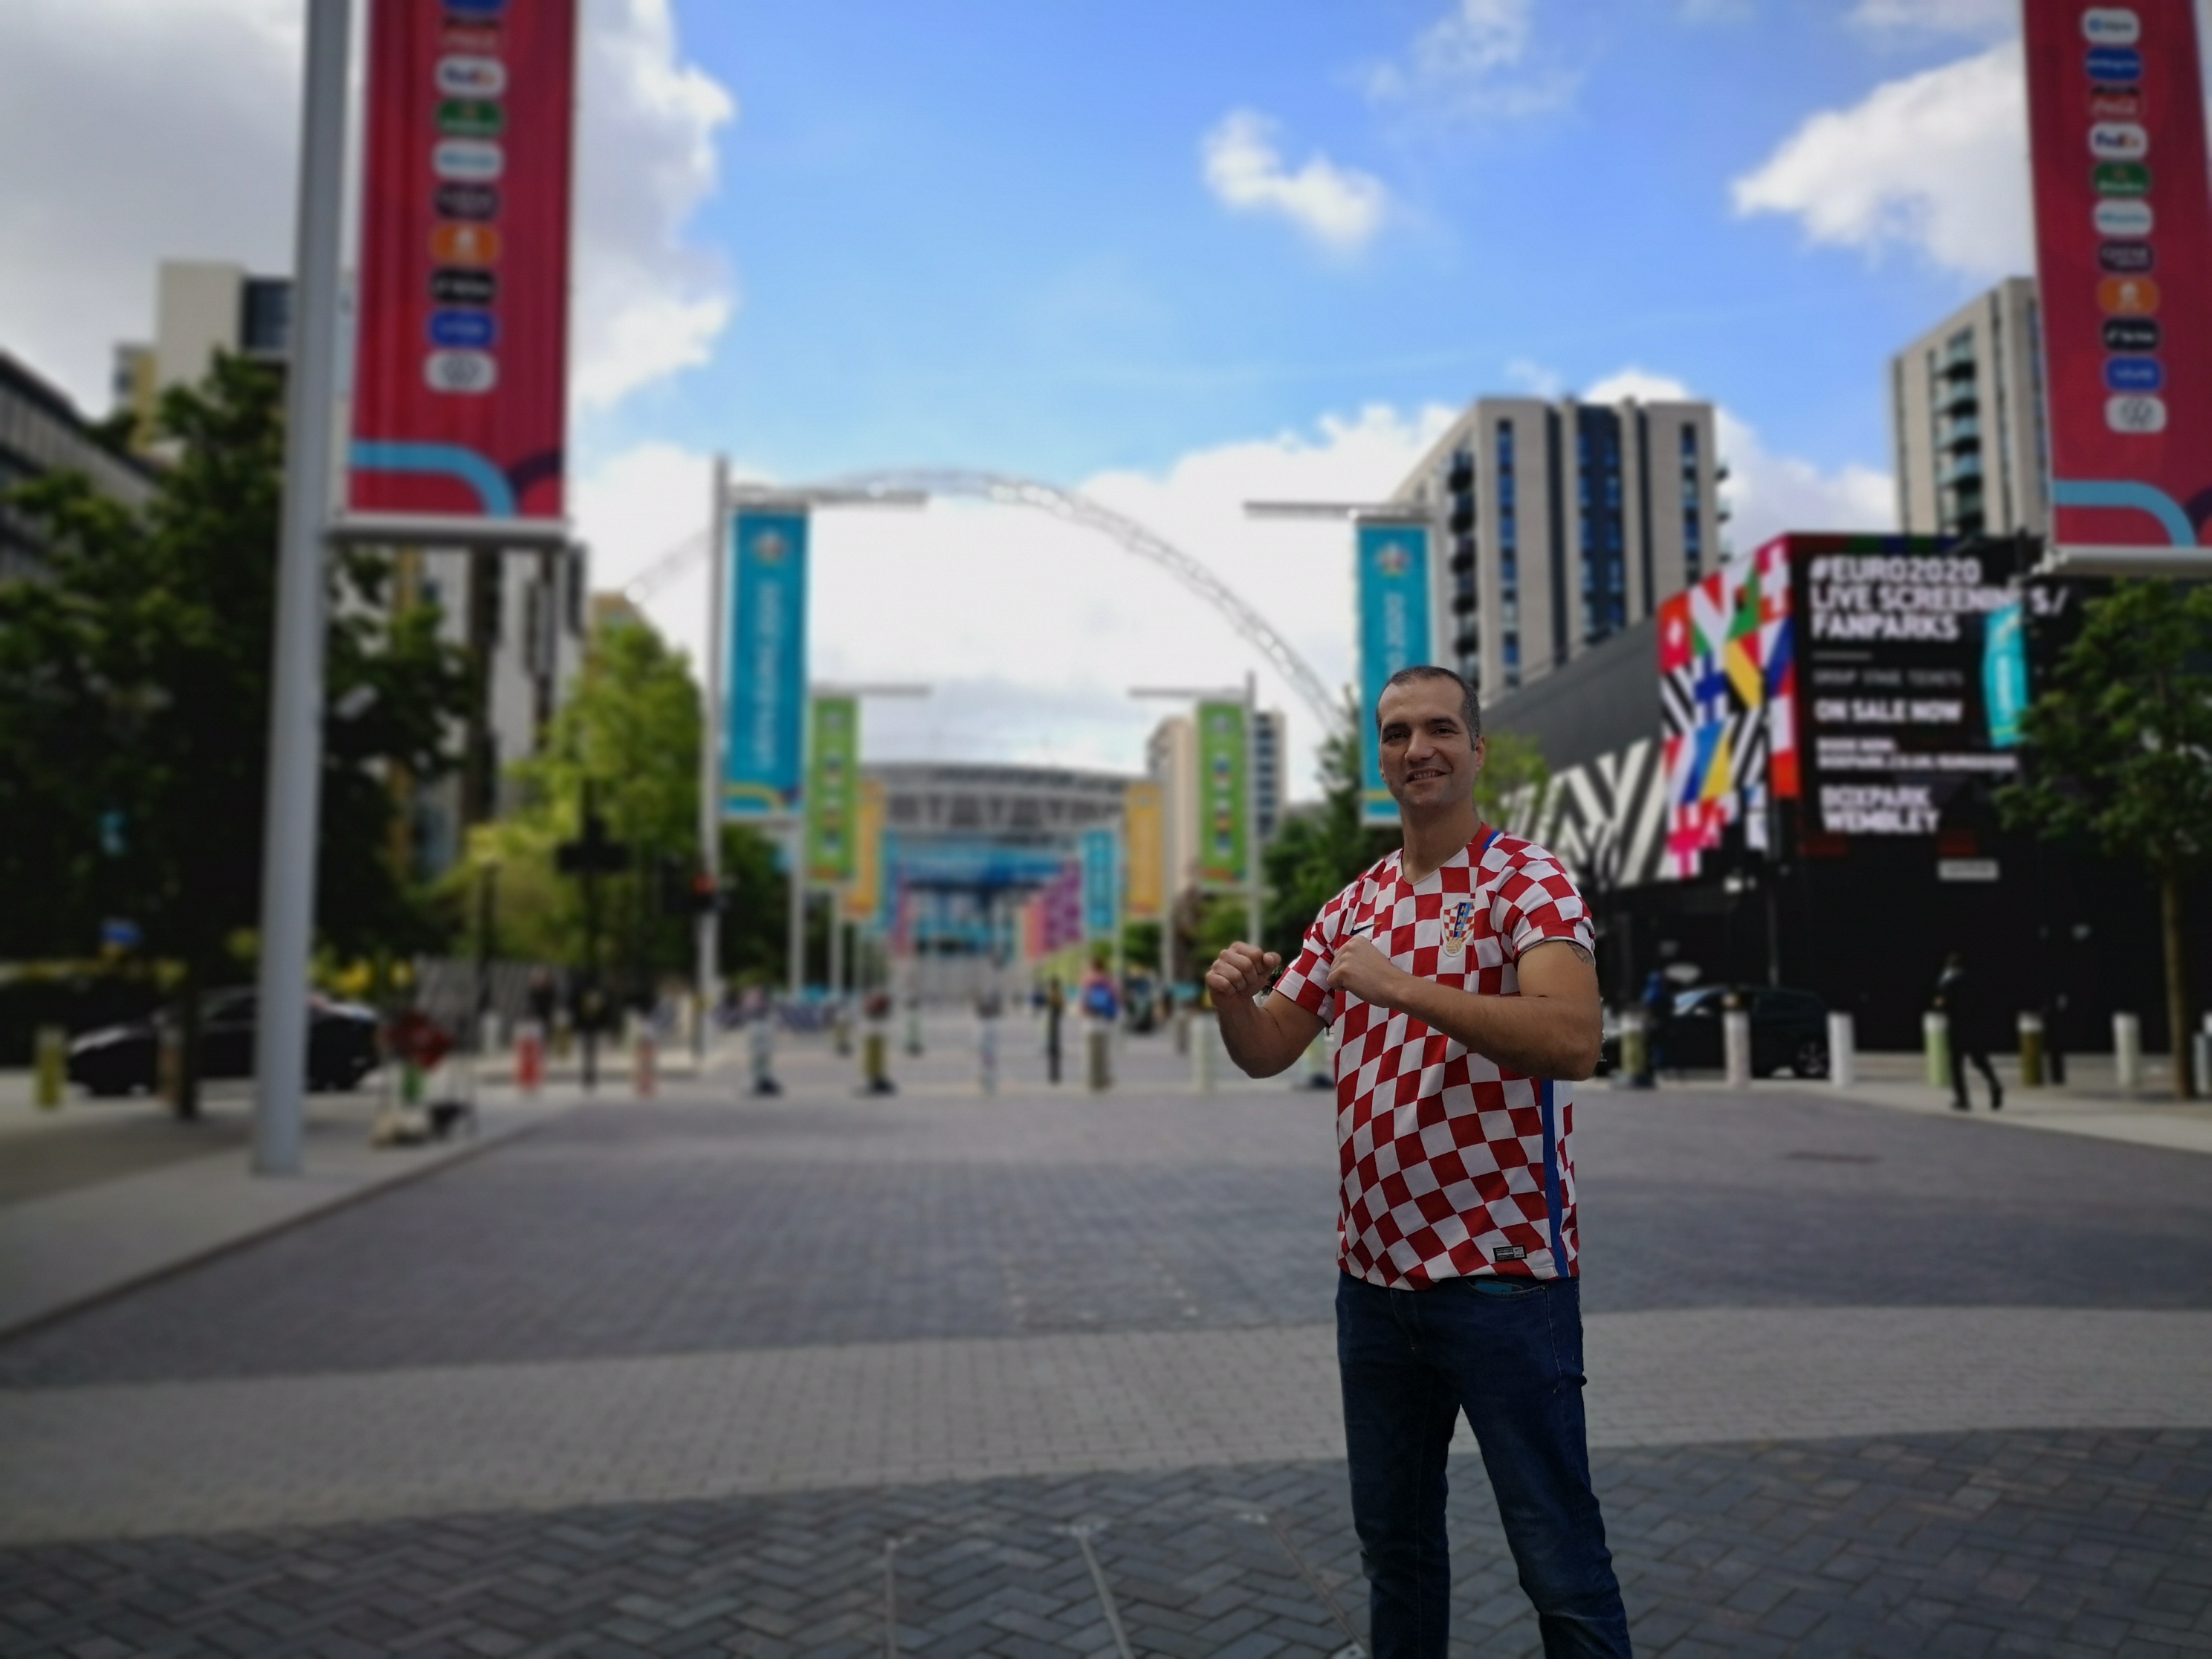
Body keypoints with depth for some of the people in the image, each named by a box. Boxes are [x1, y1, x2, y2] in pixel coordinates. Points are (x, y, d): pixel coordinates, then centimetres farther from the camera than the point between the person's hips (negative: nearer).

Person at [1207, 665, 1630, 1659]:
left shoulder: (1527, 881, -8)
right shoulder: (1352, 907, 11)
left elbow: (1574, 1040, -24)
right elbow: (1266, 1052, 13)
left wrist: (1401, 987, -28)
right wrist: (1232, 997, -9)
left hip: (1501, 1271, -6)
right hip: (1374, 1271, 6)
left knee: (1559, 1559, 3)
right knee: (1393, 1541, 19)